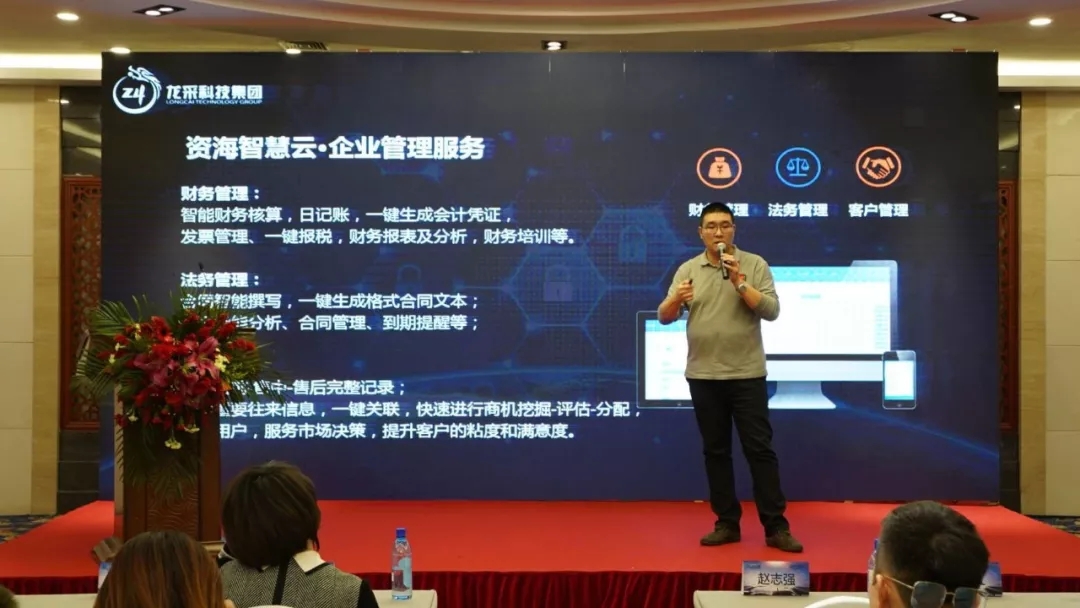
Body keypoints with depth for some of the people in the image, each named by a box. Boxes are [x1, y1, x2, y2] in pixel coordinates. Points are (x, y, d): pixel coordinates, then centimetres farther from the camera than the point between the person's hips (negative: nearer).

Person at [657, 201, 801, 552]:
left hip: (747, 375, -2)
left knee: (760, 449, -1)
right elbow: (664, 316, 2)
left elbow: (772, 311, -8)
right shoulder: (687, 270, 7)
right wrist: (676, 299, -20)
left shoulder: (755, 265, 0)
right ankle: (727, 523, 16)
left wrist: (739, 283, -19)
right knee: (715, 451, 8)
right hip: (703, 376, 3)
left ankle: (776, 527, 4)